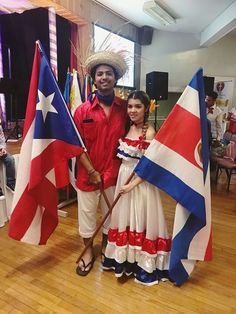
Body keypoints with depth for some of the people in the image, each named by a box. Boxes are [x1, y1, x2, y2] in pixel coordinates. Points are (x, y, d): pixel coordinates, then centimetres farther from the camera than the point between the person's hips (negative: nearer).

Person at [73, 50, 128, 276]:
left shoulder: (124, 107, -2)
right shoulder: (83, 110, -6)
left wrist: (122, 167, -4)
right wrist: (92, 171, -10)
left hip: (114, 172, 2)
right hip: (88, 173, -1)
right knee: (87, 213, 13)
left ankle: (105, 247, 43)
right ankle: (88, 251, 37)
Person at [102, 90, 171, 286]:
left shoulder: (149, 132, -15)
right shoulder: (128, 128, 6)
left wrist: (132, 184, -19)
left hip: (140, 181, -7)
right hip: (123, 178, 7)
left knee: (140, 221, 6)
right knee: (124, 219, 17)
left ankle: (144, 264, 25)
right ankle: (124, 259, 37)